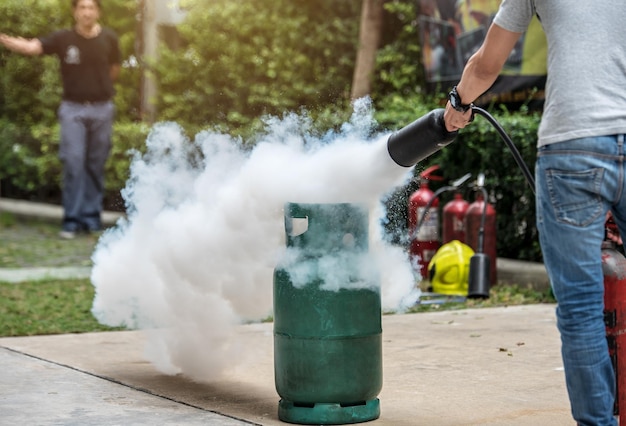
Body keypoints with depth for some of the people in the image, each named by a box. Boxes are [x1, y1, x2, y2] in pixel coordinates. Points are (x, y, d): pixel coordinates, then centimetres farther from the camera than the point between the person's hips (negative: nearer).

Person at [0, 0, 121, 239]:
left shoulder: (109, 39, -1)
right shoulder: (63, 39, -6)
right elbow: (32, 47, -20)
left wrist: (95, 84, 8)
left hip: (102, 109, 2)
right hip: (73, 109, -2)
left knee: (96, 165, 7)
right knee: (73, 163, -7)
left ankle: (92, 217, 16)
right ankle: (72, 221, -4)